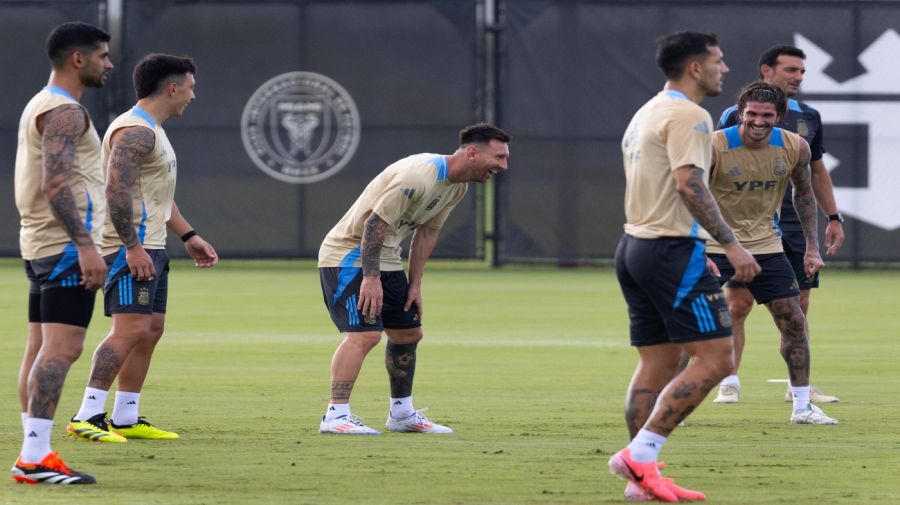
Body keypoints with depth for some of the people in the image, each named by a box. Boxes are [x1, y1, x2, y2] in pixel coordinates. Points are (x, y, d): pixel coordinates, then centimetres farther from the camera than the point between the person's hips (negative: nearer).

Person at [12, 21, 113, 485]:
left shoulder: (39, 106, 20)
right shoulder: (65, 111, -13)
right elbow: (56, 184, -23)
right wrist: (86, 246, -27)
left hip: (42, 246, 11)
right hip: (66, 244, -11)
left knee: (41, 349, 8)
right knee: (61, 348, -14)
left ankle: (32, 456, 7)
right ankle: (35, 457, -20)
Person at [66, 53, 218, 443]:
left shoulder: (151, 131, 20)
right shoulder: (135, 131, -15)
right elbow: (117, 190, -24)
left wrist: (188, 236, 26)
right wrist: (132, 247, -27)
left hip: (149, 248, 11)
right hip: (131, 248, -11)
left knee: (151, 329, 11)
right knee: (131, 328, -17)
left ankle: (126, 419, 15)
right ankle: (87, 417, -19)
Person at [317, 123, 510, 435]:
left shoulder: (457, 187, 3)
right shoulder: (419, 175, -28)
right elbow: (376, 222, -28)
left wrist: (415, 284, 8)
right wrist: (370, 278, -28)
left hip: (386, 258, 10)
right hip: (348, 254, -10)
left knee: (408, 332, 13)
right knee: (365, 334, -21)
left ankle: (401, 414, 27)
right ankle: (336, 416, -20)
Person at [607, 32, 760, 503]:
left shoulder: (645, 114, 19)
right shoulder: (687, 115, -11)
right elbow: (689, 185, -22)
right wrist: (731, 244, -21)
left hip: (634, 247, 10)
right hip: (672, 250, -10)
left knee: (658, 363, 10)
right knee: (714, 357, -9)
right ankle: (640, 455, -15)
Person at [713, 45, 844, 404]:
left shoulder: (808, 118, 11)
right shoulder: (736, 116, -4)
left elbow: (817, 171, 21)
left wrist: (833, 217, 16)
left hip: (796, 227, 5)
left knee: (798, 307, 6)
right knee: (737, 304, -5)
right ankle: (729, 384, 2)